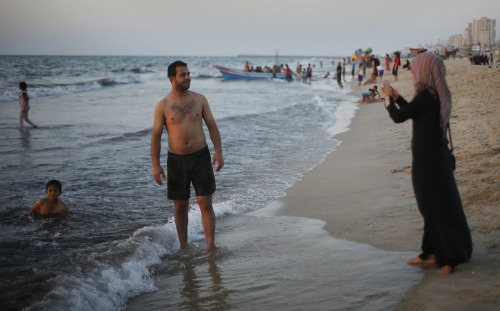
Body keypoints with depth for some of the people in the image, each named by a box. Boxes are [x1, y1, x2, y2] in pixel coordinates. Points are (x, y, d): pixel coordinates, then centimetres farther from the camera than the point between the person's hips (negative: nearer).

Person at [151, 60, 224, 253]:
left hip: (201, 157, 1)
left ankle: (211, 248, 1)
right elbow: (156, 136, -1)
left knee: (206, 204, -3)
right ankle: (184, 248, 22)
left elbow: (212, 126, 7)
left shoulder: (199, 99, 3)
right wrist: (156, 165, -5)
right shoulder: (163, 106, -3)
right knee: (180, 207, 8)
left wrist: (218, 151, -4)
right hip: (176, 160, -1)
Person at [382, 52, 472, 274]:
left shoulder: (426, 97, -22)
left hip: (426, 158, -9)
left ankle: (450, 258, 5)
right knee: (433, 207, 17)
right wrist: (396, 97, 21)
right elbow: (414, 112, 20)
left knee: (434, 208, -1)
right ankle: (432, 253, 29)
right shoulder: (438, 95, 7)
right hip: (439, 154, 9)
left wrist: (388, 98, 0)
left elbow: (398, 117, -17)